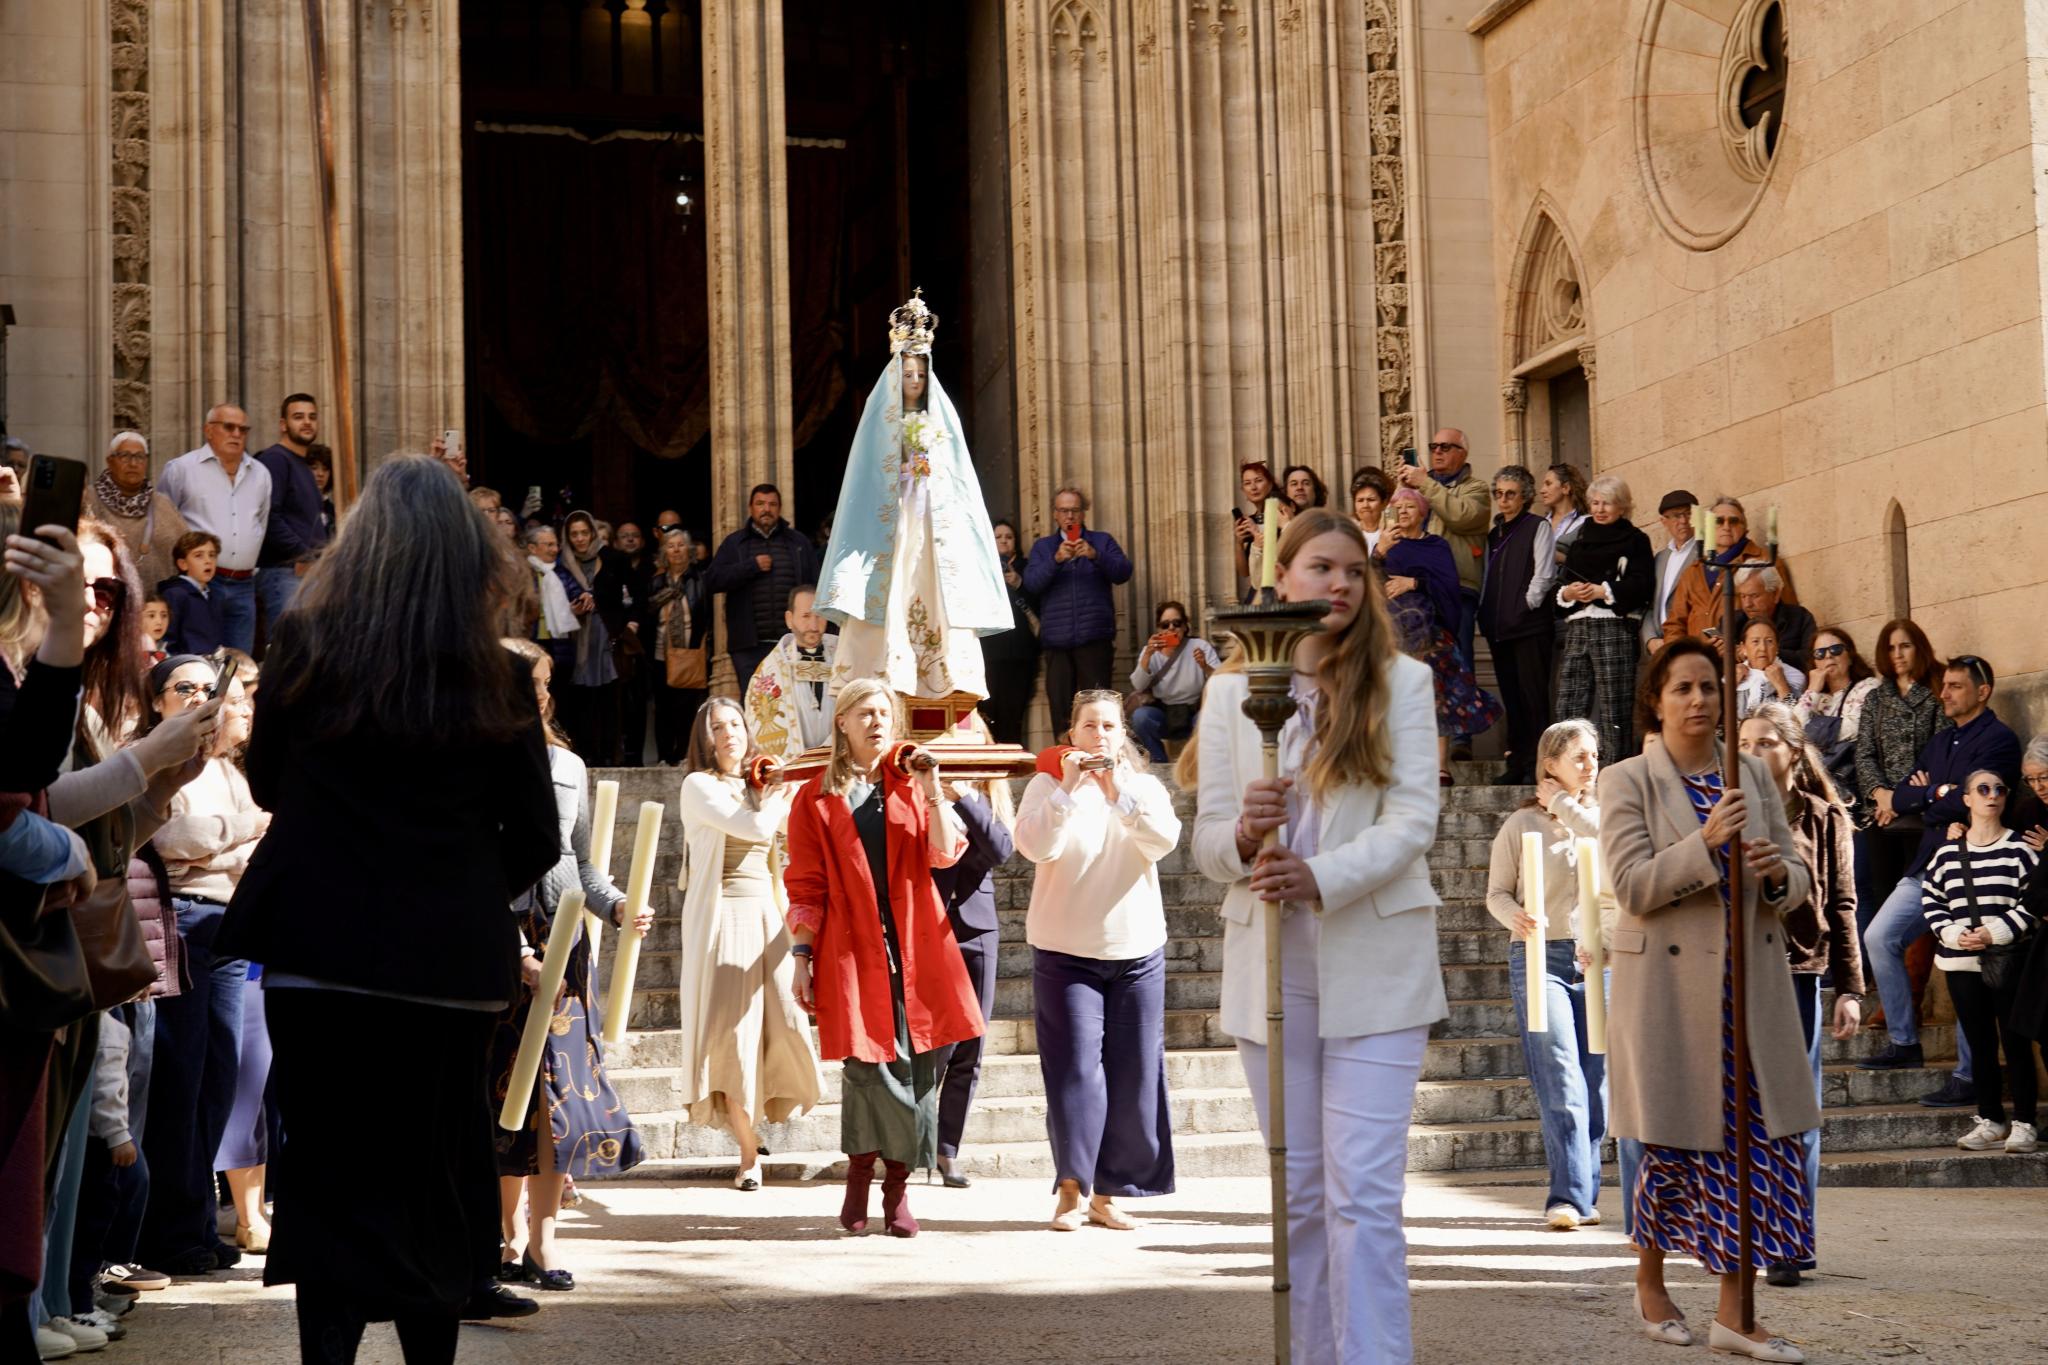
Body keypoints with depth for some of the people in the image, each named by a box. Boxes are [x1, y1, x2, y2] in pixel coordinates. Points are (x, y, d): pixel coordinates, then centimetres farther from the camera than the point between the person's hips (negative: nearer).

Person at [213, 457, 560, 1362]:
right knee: (439, 1181, 14)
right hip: (453, 962, 1)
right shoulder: (497, 676, -2)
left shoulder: (307, 642, -3)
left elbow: (266, 786, 10)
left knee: (330, 1180, 6)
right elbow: (536, 840, 1)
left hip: (322, 951, -1)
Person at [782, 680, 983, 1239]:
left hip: (915, 950, 3)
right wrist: (802, 957, 0)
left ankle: (896, 1186, 9)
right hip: (851, 952, -2)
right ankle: (860, 1180, 4)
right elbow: (806, 886, 6)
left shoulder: (910, 786, 14)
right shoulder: (816, 800, 8)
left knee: (917, 1065, -1)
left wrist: (932, 793, -11)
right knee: (870, 1062, -12)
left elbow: (945, 854, 0)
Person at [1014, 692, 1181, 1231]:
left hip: (1137, 950, 3)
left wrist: (1118, 792, -21)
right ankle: (1070, 1191, -6)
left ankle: (1105, 1195, 11)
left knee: (1131, 1073, 3)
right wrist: (1068, 786, -22)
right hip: (1066, 950, -3)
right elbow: (1035, 845, -17)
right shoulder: (1048, 785, 1)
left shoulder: (1145, 788, 8)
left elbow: (1164, 840, -12)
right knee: (1076, 1068, -10)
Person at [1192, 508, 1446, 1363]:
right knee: (1296, 1192, 9)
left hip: (1375, 964, -2)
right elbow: (1205, 840, 5)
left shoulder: (1401, 682, 2)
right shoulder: (1232, 688, 7)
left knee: (1363, 1194, -8)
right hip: (1270, 964, 3)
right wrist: (1242, 836, -19)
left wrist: (1323, 876, -23)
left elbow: (1414, 820, -7)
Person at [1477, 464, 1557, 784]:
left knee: (1533, 695, -7)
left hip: (1530, 626, -7)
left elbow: (1544, 575, -7)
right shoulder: (1495, 534, 19)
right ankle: (1517, 762, 11)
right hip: (1499, 627, 7)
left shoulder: (1537, 528, -1)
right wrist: (1485, 614, 11)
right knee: (1511, 696, 8)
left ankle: (1537, 765, -5)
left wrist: (1527, 605, -10)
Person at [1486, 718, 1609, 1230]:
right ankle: (1568, 1195, -16)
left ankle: (1583, 1196, 12)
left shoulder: (1598, 816, 12)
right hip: (1540, 958, -3)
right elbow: (1497, 892, 5)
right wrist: (1516, 917, -16)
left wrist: (1567, 806, -2)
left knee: (1596, 1080, 3)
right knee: (1560, 1080, -13)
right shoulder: (1521, 825, 5)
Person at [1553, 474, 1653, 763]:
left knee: (1613, 708, -7)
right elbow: (1560, 584, 19)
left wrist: (1604, 591, -16)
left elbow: (1641, 587, -6)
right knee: (1568, 706, -1)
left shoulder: (1635, 541, 7)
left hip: (1615, 628, -5)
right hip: (1577, 628, 5)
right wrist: (1567, 592, -3)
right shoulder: (1580, 540, 24)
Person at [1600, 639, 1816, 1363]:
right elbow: (1632, 887, -13)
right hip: (1669, 987, -4)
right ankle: (1651, 1286, 27)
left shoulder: (1753, 776, 9)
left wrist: (1779, 875, -14)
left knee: (1764, 1143, -1)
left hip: (1753, 985, 4)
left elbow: (1796, 885, 9)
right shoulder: (1627, 781, -3)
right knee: (1675, 1145, 4)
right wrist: (1705, 842, -24)